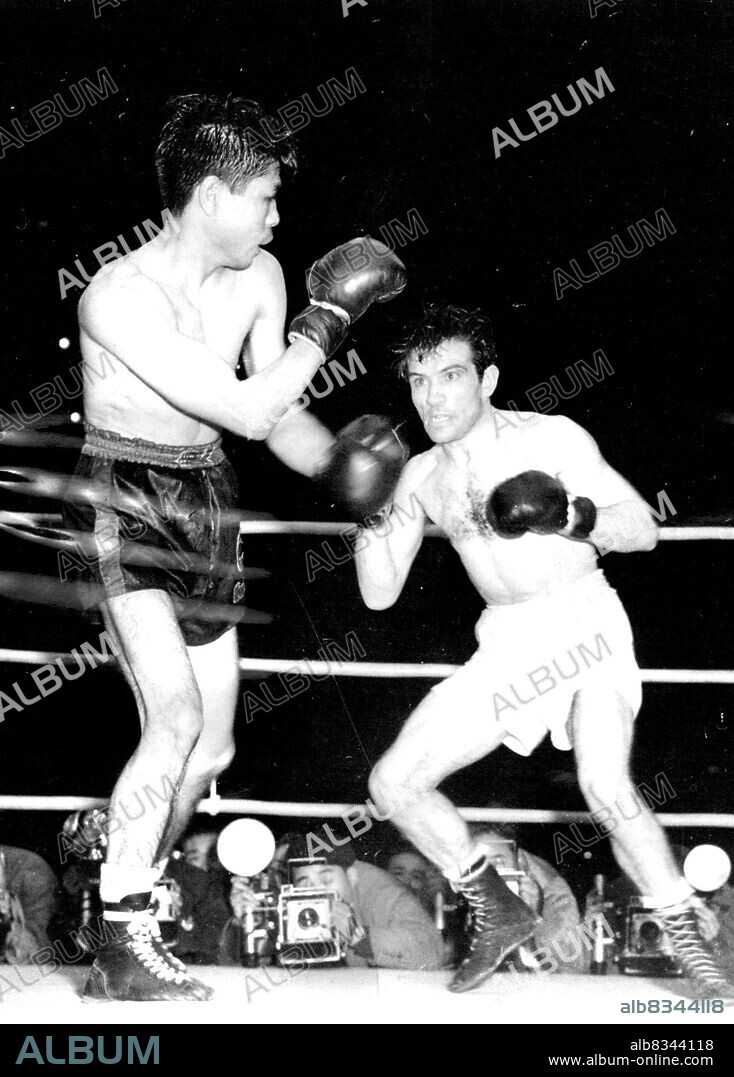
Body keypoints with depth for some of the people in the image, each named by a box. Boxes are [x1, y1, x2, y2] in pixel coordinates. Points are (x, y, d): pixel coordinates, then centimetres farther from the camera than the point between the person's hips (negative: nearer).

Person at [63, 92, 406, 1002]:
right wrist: (331, 314, -17)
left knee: (210, 752, 10)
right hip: (125, 505, -7)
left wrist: (338, 464, -12)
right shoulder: (120, 297, -23)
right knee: (176, 716, -23)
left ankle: (118, 881, 31)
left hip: (206, 508, 7)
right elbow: (249, 412, -25)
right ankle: (122, 952, -15)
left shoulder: (259, 279, 0)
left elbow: (280, 415, 8)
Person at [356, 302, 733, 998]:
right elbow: (379, 594, 8)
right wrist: (373, 516, -8)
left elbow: (643, 529, -5)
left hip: (585, 624, -6)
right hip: (505, 646, 6)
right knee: (392, 784, -1)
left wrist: (571, 517, -24)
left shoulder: (550, 438, -4)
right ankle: (499, 914, 15)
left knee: (606, 789, -28)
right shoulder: (422, 476, 9)